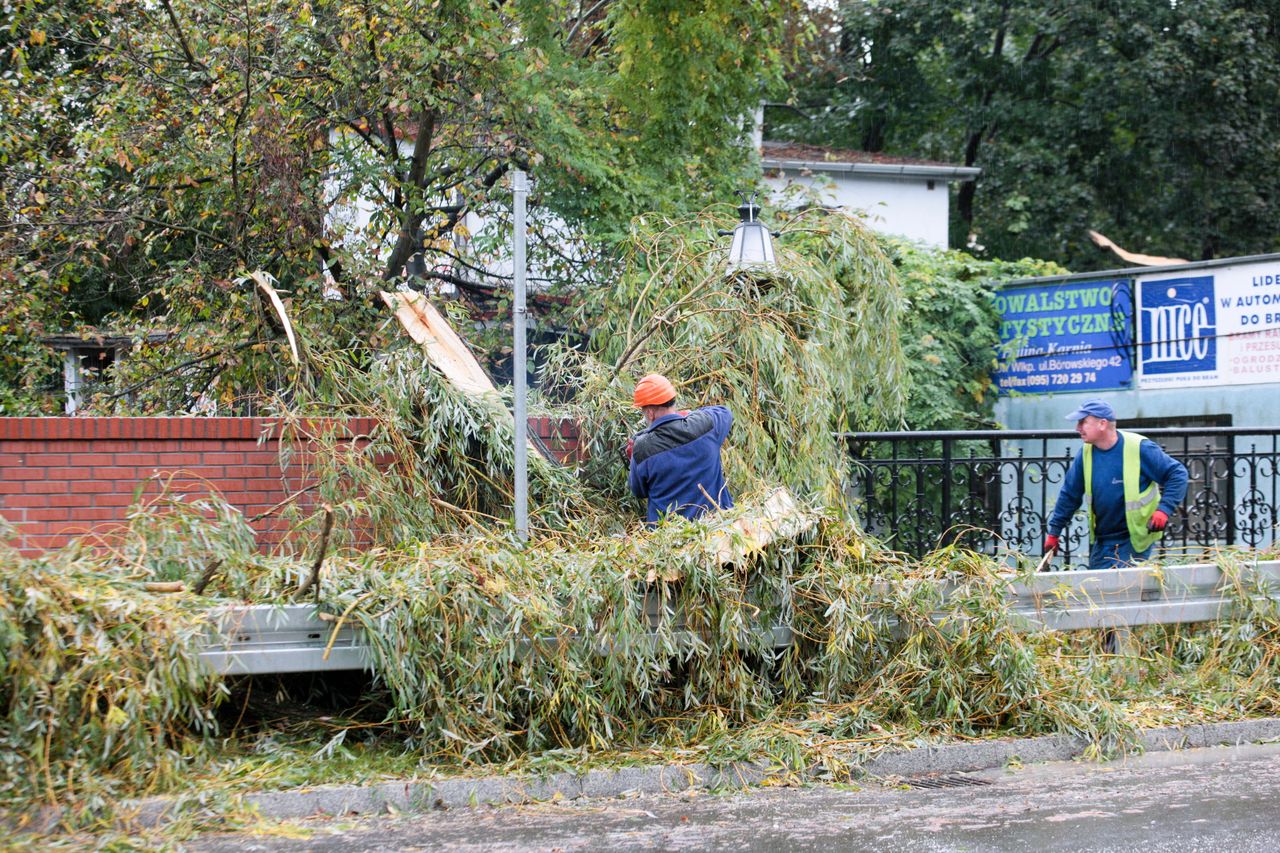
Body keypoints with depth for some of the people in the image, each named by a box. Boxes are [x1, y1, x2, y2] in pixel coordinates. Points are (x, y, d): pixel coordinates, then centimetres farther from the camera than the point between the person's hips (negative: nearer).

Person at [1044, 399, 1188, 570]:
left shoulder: (1139, 448, -16)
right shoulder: (1086, 453, 0)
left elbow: (1177, 473, -12)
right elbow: (1069, 494, 9)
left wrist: (1164, 510, -24)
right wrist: (1054, 532, 10)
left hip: (1135, 540, -6)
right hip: (1101, 541, 6)